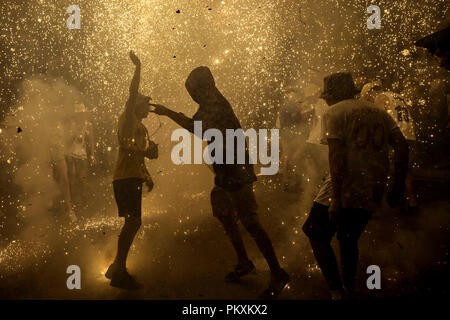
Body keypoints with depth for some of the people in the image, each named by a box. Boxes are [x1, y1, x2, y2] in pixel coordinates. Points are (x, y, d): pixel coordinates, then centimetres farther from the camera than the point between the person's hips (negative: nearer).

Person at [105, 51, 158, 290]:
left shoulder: (142, 128, 26)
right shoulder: (128, 119, 2)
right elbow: (133, 93, -13)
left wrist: (147, 177, 13)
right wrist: (138, 67, -11)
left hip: (134, 178, 10)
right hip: (125, 178, -10)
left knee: (133, 222, 11)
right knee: (133, 220, -18)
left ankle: (117, 268, 20)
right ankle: (119, 271, -17)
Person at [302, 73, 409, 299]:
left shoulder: (334, 113, -2)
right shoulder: (378, 112, 16)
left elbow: (336, 154, -14)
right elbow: (402, 146, 9)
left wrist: (336, 197, -18)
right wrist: (398, 187, 12)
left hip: (345, 189, -7)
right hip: (372, 193, 7)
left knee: (317, 235, 8)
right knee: (349, 239, 24)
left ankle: (336, 291, 3)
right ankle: (349, 287, 31)